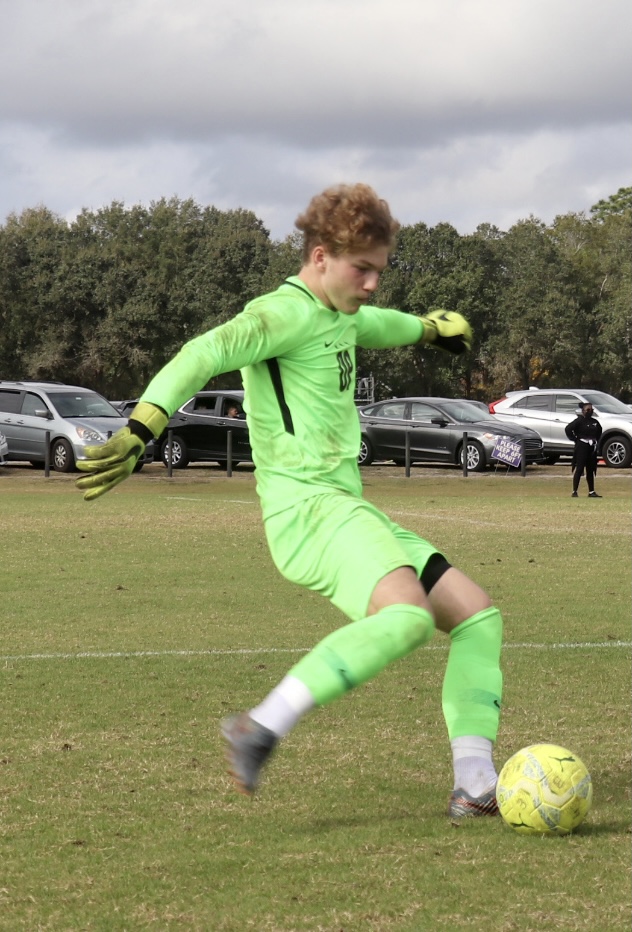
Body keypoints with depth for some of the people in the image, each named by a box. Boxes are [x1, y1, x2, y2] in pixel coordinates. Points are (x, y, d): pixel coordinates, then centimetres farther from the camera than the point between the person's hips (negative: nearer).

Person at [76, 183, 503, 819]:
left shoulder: (337, 317, 21)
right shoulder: (287, 312, -9)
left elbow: (370, 325, 46)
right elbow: (205, 354, -24)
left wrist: (426, 327, 66)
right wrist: (138, 432, -37)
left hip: (347, 507, 10)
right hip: (306, 506, -10)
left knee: (475, 612, 4)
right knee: (407, 614, -32)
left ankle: (474, 785, 0)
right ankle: (262, 728, -28)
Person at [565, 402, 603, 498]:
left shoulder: (595, 422, 12)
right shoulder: (579, 421, -9)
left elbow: (599, 431, 29)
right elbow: (568, 429, -16)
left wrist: (596, 441, 15)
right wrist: (574, 439, -12)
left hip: (592, 448, 7)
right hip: (581, 447, -7)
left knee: (591, 471, 10)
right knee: (579, 469, -8)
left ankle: (591, 492, 14)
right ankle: (574, 492, -5)